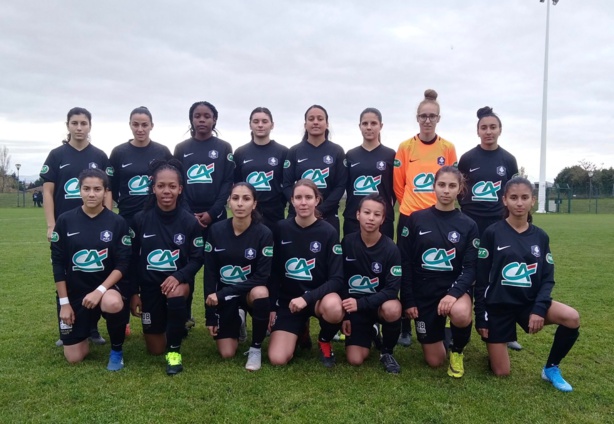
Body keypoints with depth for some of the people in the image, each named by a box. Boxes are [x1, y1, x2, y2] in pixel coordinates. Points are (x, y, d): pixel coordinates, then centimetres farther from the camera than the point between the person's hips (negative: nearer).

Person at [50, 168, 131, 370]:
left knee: (113, 303, -39)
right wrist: (64, 302, -4)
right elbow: (57, 263, -1)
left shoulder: (118, 223, -7)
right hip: (74, 291, 1)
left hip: (106, 287, -1)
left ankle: (117, 350, -9)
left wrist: (100, 290, -22)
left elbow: (123, 263, -9)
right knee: (74, 358, -1)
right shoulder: (65, 221, -4)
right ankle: (86, 323, 34)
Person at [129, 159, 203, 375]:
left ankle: (174, 350, -16)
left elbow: (197, 258, -7)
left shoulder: (190, 221, -10)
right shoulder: (140, 220, -8)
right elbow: (132, 258, -1)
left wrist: (178, 277, -24)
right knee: (155, 349, 6)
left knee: (175, 295, -40)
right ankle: (171, 328, 43)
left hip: (178, 280, -1)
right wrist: (134, 293, -2)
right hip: (149, 284, 2)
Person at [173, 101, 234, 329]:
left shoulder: (224, 148, 7)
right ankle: (185, 316, 11)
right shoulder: (181, 148, 9)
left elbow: (228, 182, 0)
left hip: (215, 216, -1)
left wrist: (212, 212, -10)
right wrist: (189, 214, -7)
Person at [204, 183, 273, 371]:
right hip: (222, 296, 2)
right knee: (226, 353, -6)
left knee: (260, 292, -38)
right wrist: (210, 316, -5)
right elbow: (209, 274, -5)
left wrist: (222, 294, -24)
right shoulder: (216, 230, -9)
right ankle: (236, 324, 30)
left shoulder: (264, 233, -17)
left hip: (251, 292, -2)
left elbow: (262, 277, -19)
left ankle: (256, 348, -13)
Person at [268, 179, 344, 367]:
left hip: (318, 296, -1)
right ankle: (300, 330, 20)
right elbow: (274, 272, 3)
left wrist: (307, 297, -26)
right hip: (287, 299, 2)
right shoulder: (281, 228, -6)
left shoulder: (328, 232, -11)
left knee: (333, 308, -38)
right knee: (278, 359, -14)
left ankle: (325, 341, -2)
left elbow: (337, 279, -14)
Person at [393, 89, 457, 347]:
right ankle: (405, 328, 16)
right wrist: (408, 206, 5)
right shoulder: (405, 147, 0)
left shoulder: (448, 148, 2)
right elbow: (398, 184, 5)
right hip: (409, 218, 0)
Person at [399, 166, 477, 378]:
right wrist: (408, 300, -6)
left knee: (461, 315, -37)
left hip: (455, 288, 0)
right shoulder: (416, 219, -2)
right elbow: (405, 262, -1)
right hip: (424, 292, 0)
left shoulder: (468, 225, -1)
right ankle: (438, 333, 38)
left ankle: (457, 351, -1)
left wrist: (453, 293, -26)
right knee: (434, 361, 2)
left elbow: (470, 268, -8)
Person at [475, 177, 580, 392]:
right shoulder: (492, 233, -7)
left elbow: (547, 278, 1)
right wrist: (480, 317, -6)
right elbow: (481, 279, -6)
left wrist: (539, 309, -16)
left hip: (529, 301, 3)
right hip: (498, 305, -3)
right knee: (501, 372, -2)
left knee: (572, 318, -26)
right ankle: (493, 342, 33)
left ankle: (551, 368, -1)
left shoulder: (541, 237, 2)